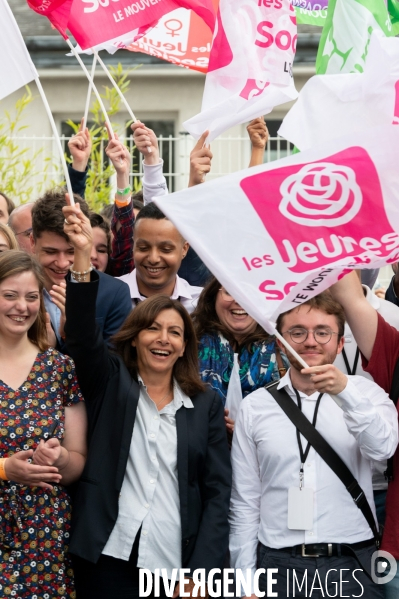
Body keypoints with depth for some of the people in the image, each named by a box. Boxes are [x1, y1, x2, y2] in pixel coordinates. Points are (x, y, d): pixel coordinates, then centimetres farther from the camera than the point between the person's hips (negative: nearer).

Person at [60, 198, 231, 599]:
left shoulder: (206, 405, 7)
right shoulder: (109, 382, 5)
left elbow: (218, 490, 3)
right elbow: (82, 334, -13)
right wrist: (82, 257, -27)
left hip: (176, 565, 1)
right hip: (107, 558, -1)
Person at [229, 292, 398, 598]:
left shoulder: (364, 394, 2)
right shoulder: (255, 406, 3)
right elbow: (245, 502, 5)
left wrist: (345, 392, -29)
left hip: (353, 563, -1)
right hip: (279, 564, 1)